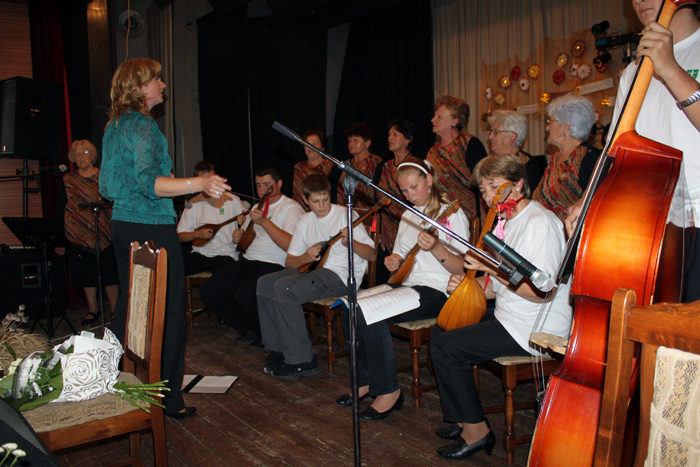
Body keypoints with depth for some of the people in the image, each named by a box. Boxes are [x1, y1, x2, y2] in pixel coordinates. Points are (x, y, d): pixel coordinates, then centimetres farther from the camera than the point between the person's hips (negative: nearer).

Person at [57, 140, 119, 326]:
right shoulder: (68, 180, 8)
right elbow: (61, 208, 9)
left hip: (103, 234, -2)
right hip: (79, 234, 2)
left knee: (110, 274, -1)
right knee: (86, 274, 7)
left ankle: (115, 309, 10)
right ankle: (92, 309, 20)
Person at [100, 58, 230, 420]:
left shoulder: (113, 126, 15)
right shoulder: (142, 125, -13)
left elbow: (106, 187, 20)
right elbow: (149, 182, -24)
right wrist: (200, 183, -33)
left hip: (121, 225, 10)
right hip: (151, 230, -10)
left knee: (128, 308, 16)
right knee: (167, 313, -3)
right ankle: (168, 399, 3)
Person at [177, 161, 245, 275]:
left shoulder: (231, 199, 5)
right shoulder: (193, 204, 11)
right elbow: (180, 236, 10)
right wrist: (197, 234, -9)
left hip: (225, 253, -2)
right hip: (199, 252, 2)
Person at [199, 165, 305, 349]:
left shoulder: (291, 208, -4)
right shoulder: (257, 208, 24)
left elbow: (291, 245, -19)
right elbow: (245, 240, 33)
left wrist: (264, 222, -19)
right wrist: (238, 236, 9)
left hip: (273, 265, -9)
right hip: (246, 261, 9)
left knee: (245, 296, -34)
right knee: (208, 291, -6)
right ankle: (250, 331, 7)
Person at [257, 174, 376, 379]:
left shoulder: (345, 215, -4)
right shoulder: (305, 220, 14)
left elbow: (372, 254, -9)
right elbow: (289, 262, 14)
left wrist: (351, 242, -28)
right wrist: (306, 258, -9)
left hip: (341, 274, -7)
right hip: (312, 269, 7)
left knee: (283, 288, -26)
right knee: (264, 283, -10)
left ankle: (301, 360, -18)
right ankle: (278, 349, 0)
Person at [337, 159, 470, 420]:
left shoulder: (451, 213, -5)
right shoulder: (409, 215, 18)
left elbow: (461, 268, -12)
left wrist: (436, 248, -29)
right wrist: (393, 262, 2)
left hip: (435, 291, -8)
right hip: (405, 284, 8)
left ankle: (388, 391, -15)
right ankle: (366, 380, -1)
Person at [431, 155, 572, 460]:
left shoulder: (540, 222, -18)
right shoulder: (508, 222, 13)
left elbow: (541, 291, -26)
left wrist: (492, 266, -25)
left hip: (535, 330, -11)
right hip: (508, 317, 11)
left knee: (445, 347, -13)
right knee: (441, 330, 13)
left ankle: (477, 430, 2)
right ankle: (463, 421, 19)